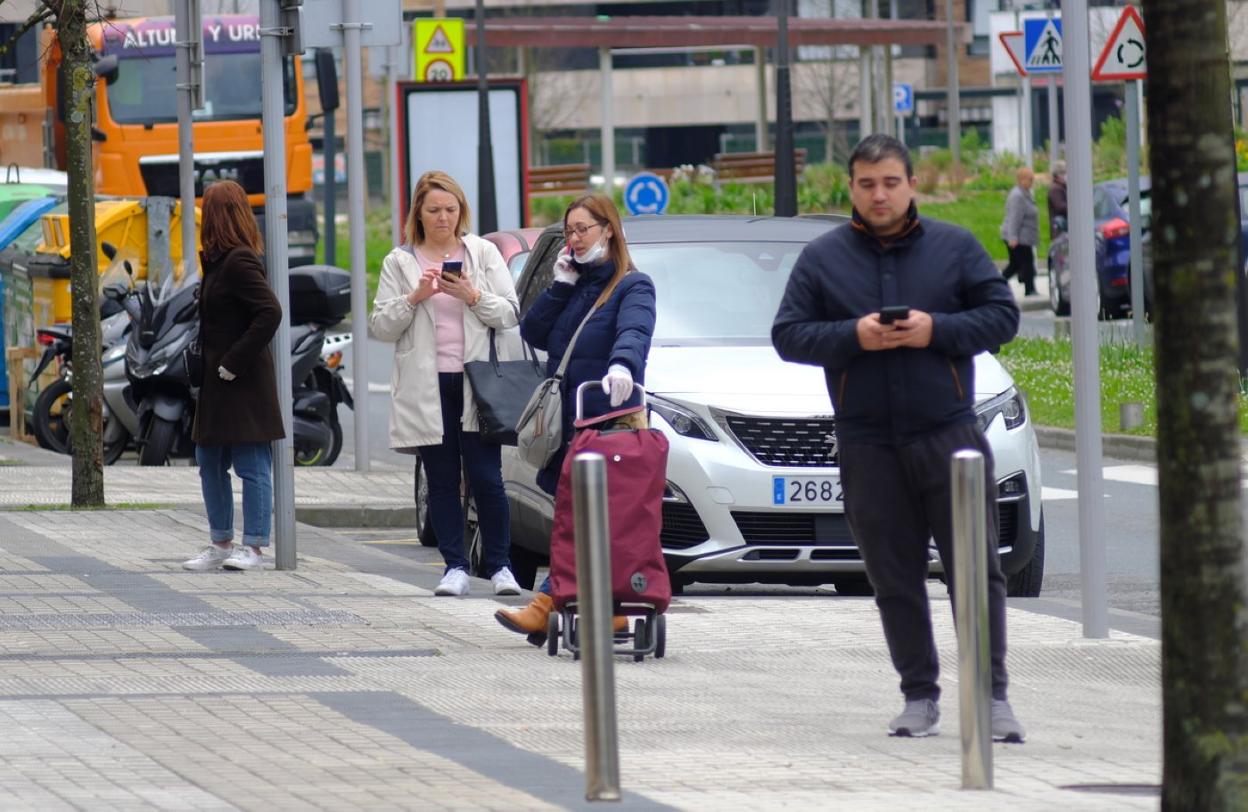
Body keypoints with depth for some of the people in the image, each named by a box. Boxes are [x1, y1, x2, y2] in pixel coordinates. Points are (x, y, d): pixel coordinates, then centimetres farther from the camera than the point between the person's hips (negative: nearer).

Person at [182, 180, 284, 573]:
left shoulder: (239, 262, -15)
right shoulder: (218, 261, 12)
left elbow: (270, 312, -24)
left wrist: (234, 362, -20)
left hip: (243, 382, -10)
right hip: (217, 381, 10)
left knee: (251, 467, -3)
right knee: (210, 464, 14)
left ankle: (253, 547, 1)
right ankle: (221, 544, 21)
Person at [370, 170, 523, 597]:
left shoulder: (483, 253, 7)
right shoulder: (400, 262, 8)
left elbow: (510, 314, 3)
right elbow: (380, 325, 3)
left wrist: (473, 297, -13)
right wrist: (414, 298, -11)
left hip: (476, 382, -1)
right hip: (427, 386, 1)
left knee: (486, 478, -4)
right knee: (442, 480, 4)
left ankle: (500, 566, 3)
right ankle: (455, 567, 9)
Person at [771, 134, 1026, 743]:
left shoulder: (954, 248, 6)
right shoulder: (822, 258, 7)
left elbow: (1002, 316, 3)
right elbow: (788, 335, 3)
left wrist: (935, 330, -12)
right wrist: (854, 337, -13)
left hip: (948, 436, -1)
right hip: (868, 446, 1)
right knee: (894, 579, 4)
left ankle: (993, 695, -3)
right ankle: (919, 695, 11)